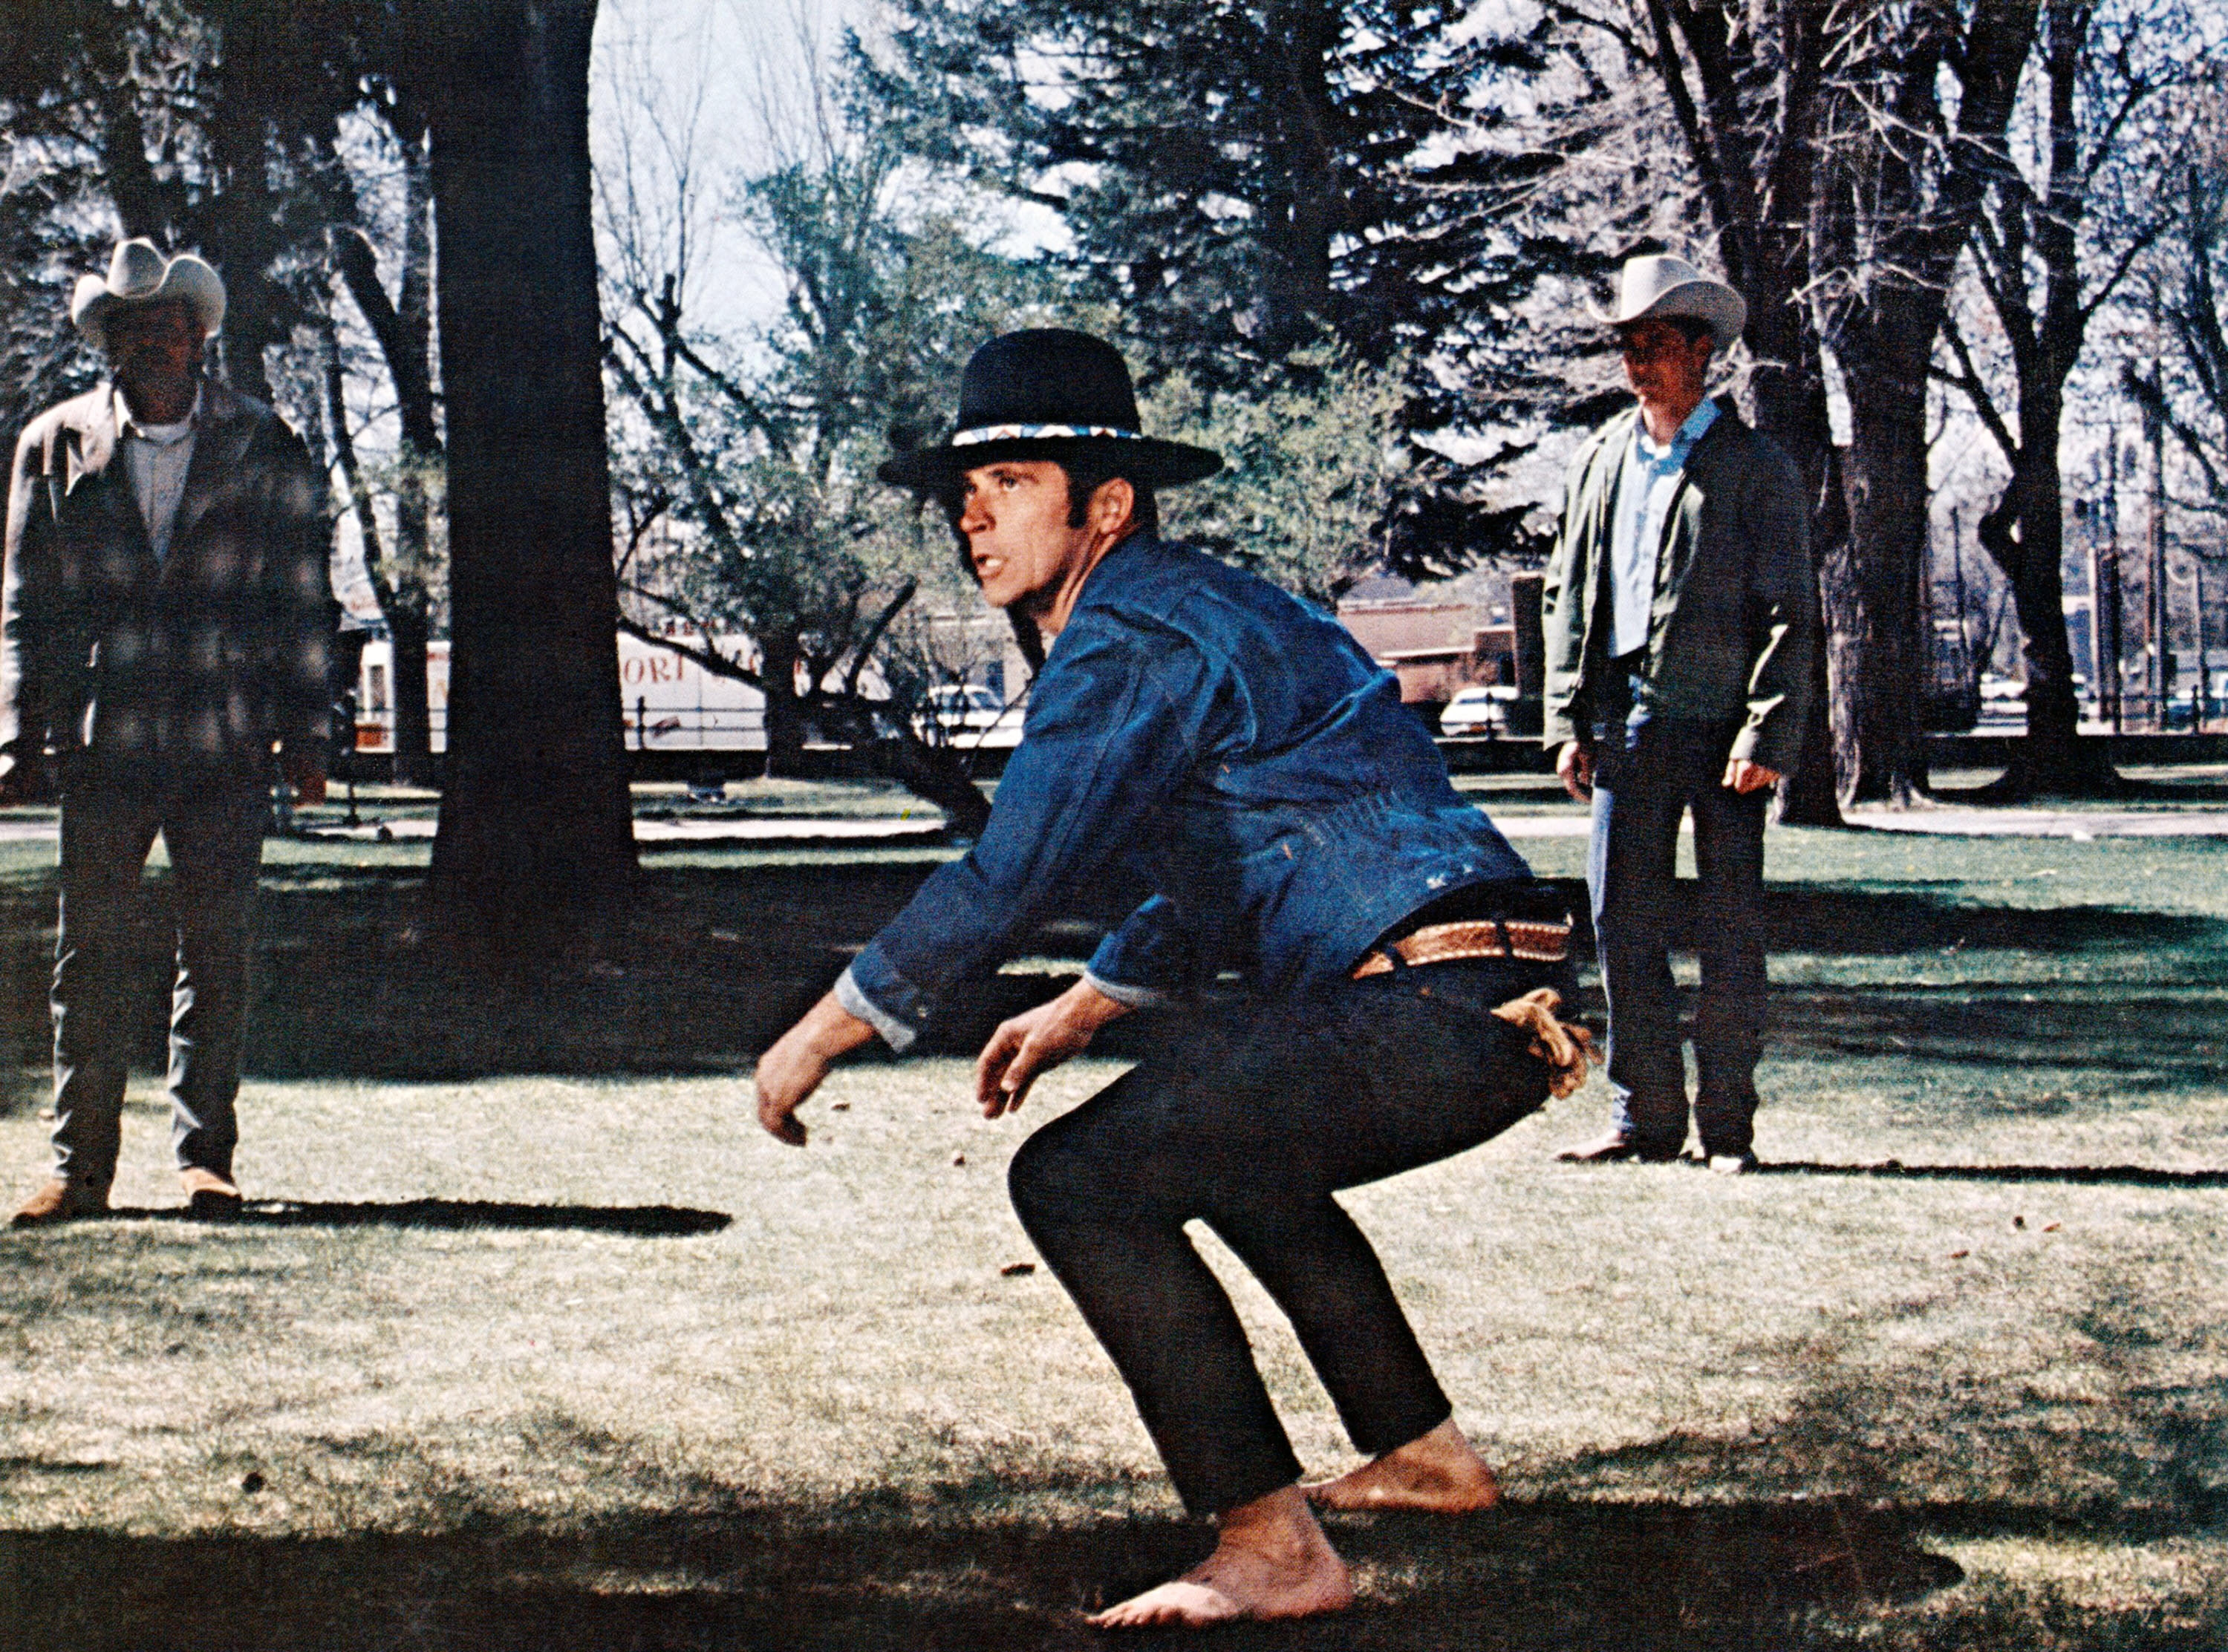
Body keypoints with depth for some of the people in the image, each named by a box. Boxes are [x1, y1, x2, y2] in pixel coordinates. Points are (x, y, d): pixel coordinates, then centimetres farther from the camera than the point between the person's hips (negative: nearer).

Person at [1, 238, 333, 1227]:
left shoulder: (262, 449, 7)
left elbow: (302, 602, 8)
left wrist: (303, 736, 2)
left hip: (224, 746, -1)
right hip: (102, 741, 1)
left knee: (215, 951, 1)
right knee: (90, 955, 1)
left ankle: (204, 1156, 9)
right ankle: (80, 1168, 7)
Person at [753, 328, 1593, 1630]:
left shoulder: (1135, 640, -10)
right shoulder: (1201, 608, 22)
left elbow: (1009, 877, -14)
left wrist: (824, 1033, -4)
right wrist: (1082, 1010, 38)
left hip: (1426, 1009, -11)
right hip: (1490, 1021, 11)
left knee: (1079, 1179, -12)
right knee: (1231, 1152, 34)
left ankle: (1274, 1548, -13)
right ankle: (1425, 1454, 38)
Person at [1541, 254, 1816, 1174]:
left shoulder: (1755, 468, 1)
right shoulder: (1599, 462, 14)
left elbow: (1790, 615, -3)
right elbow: (1568, 596, 16)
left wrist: (1767, 736, -12)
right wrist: (1568, 720, 7)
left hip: (1722, 729, -4)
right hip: (1626, 727, 4)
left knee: (1731, 934, 0)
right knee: (1622, 926, 4)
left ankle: (1728, 1125, 8)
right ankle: (1645, 1117, 13)